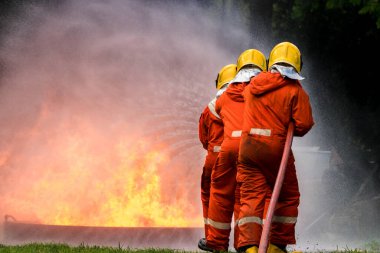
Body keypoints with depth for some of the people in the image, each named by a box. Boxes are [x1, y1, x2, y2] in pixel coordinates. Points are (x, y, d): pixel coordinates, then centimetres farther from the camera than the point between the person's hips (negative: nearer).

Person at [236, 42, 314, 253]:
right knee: (288, 197, 14)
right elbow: (304, 124, -9)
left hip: (248, 146, 3)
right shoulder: (295, 90, -5)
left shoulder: (253, 86, 10)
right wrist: (290, 128, 11)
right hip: (276, 148, -3)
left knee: (251, 197, 0)